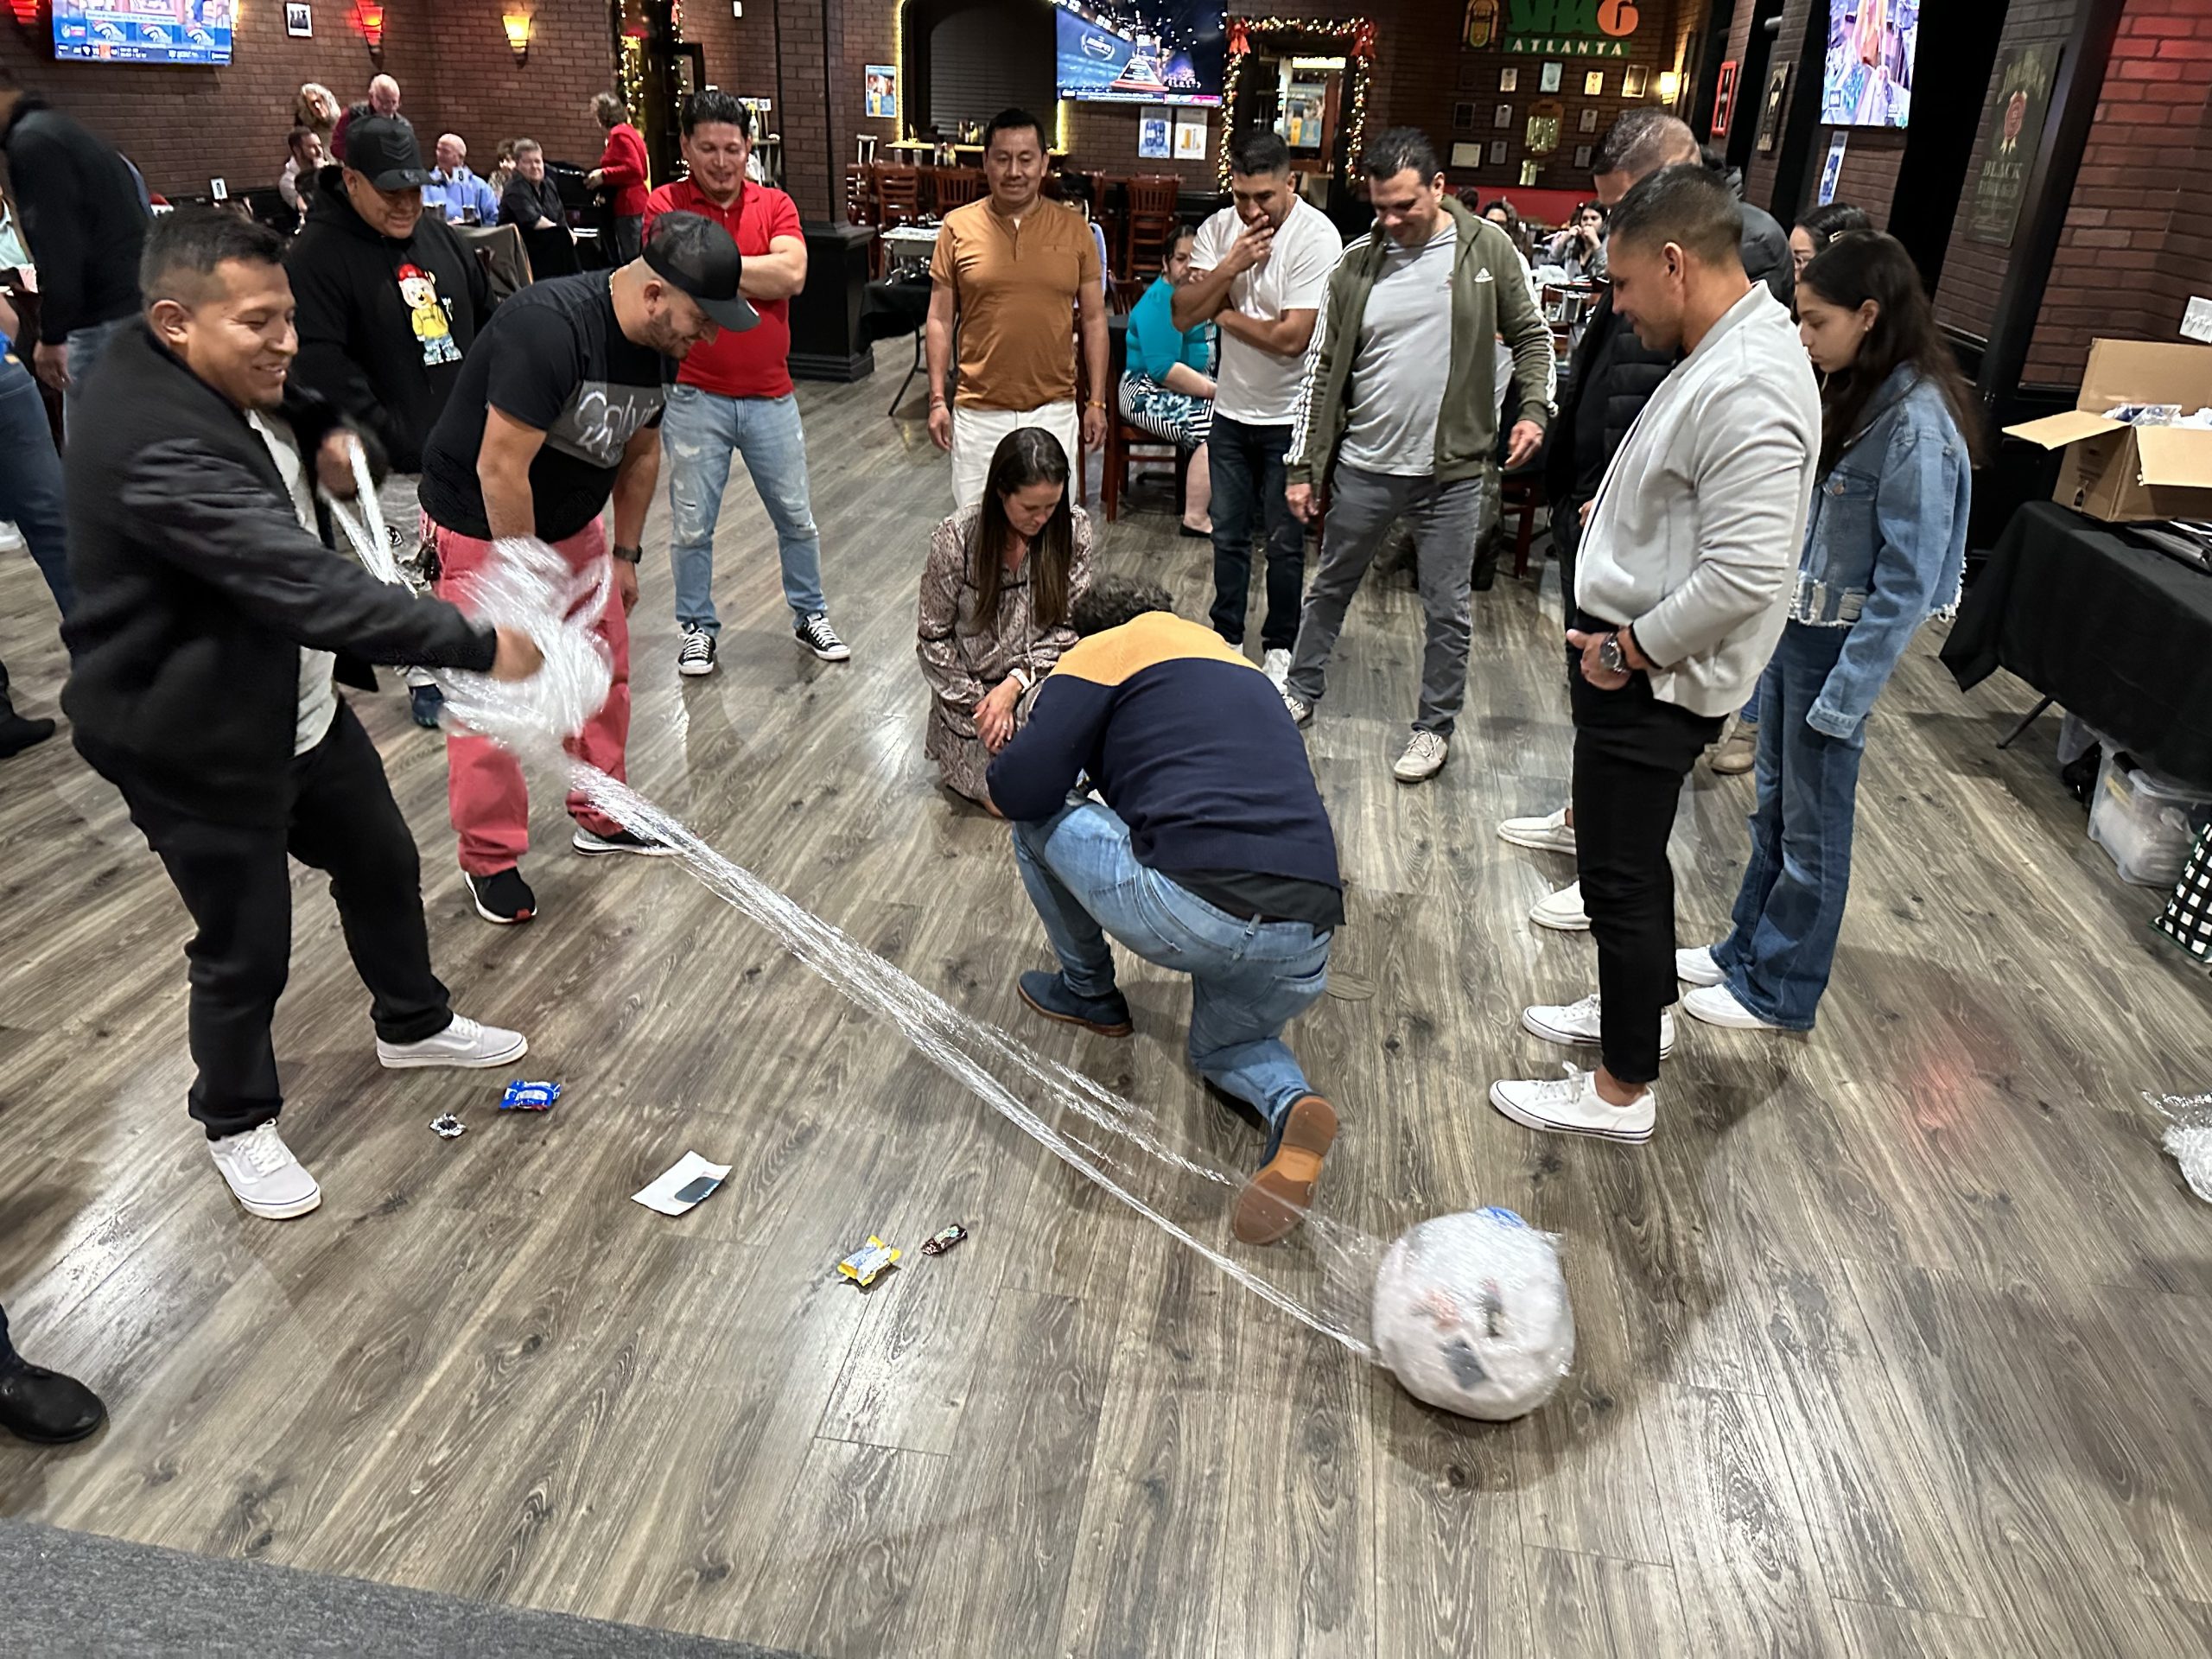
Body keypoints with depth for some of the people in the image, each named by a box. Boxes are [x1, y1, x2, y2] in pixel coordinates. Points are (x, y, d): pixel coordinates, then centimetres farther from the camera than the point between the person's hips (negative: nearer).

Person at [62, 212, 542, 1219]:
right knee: (245, 949, 5)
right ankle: (236, 1124, 32)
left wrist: (322, 439, 0)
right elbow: (306, 584, -40)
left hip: (298, 708, 10)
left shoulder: (225, 380, 0)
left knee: (381, 863, 22)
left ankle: (412, 1024, 47)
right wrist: (475, 645, -39)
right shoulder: (157, 446, -32)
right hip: (197, 743, -9)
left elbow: (294, 417, 23)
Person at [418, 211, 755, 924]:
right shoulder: (548, 328, -32)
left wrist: (625, 554, 13)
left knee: (605, 672, 12)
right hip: (481, 530, -8)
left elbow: (641, 452, 9)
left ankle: (601, 818, 30)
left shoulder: (656, 340, -5)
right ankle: (490, 859, 15)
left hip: (568, 524, 8)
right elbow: (500, 470, -30)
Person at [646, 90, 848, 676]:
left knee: (796, 516, 13)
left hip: (770, 396, 2)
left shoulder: (775, 206, 2)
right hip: (695, 397, -2)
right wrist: (757, 278, -16)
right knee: (691, 524, 8)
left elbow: (792, 273, -16)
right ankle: (698, 626, 25)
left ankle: (810, 614, 31)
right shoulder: (665, 206, -3)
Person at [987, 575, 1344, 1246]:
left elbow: (1024, 787, -1)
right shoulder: (1237, 663, 30)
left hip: (1190, 908, -7)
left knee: (1036, 819, 16)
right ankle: (1289, 1103, 3)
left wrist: (1000, 768, 23)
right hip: (1305, 946, 7)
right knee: (1223, 1047, 35)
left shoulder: (1105, 650, 10)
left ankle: (1087, 991, 29)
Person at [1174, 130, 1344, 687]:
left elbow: (1290, 338, -25)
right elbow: (1183, 315, -8)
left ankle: (1279, 646, 24)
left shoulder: (1316, 237, -19)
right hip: (1232, 410, 5)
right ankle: (1226, 638, 31)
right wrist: (1229, 267, -22)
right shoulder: (1219, 229, -2)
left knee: (1284, 541, 7)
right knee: (1228, 534, 16)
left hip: (1289, 417, -5)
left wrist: (1222, 312, -12)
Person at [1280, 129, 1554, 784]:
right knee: (1330, 587, 17)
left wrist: (1533, 407, -11)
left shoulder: (1487, 248, -3)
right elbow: (1324, 368, 2)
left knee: (1447, 611, 7)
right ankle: (1301, 692, 37)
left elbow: (1531, 334, 6)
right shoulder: (1358, 262, -1)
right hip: (1363, 466, 2)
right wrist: (1304, 465, 0)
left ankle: (1435, 726, 24)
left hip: (1452, 469, -1)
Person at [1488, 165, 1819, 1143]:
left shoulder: (1748, 390, -25)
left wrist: (1631, 649, -19)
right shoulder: (1726, 351, 8)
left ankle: (1622, 1092, 17)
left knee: (1620, 876, 1)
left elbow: (1744, 578, -29)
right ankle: (1639, 1006, 44)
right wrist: (1619, 507, 9)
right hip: (1633, 659, 10)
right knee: (1626, 857, 23)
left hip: (1654, 684, -10)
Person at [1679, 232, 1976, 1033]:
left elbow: (1907, 584, -20)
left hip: (1840, 648, -8)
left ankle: (1780, 991, 23)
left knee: (1813, 830, 7)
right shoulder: (1851, 395, 5)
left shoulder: (1916, 427, -21)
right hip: (1793, 627, 8)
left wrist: (1843, 696, -19)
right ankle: (1747, 950, 36)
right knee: (1774, 807, 19)